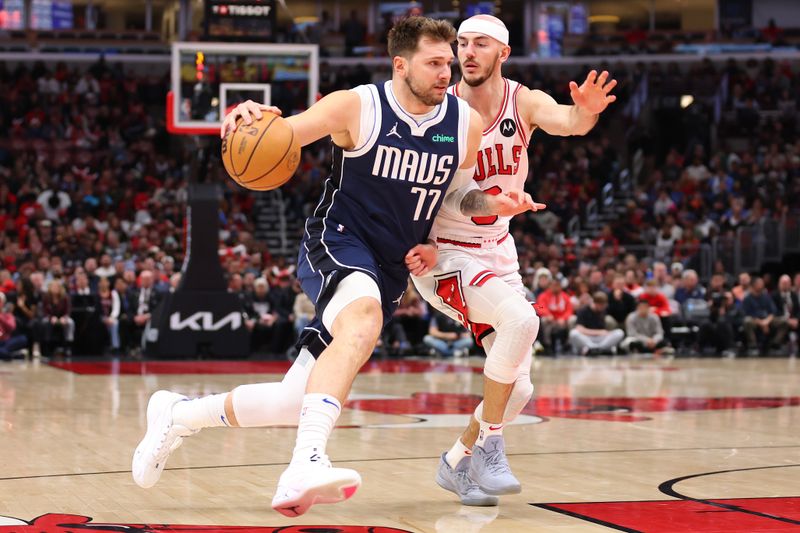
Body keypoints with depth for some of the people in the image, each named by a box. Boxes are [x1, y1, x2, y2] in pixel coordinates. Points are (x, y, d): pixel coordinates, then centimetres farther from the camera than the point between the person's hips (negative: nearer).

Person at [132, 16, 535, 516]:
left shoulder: (466, 123, 2)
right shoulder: (358, 107, -11)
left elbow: (460, 192, 19)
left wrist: (496, 204, -2)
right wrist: (250, 115, -32)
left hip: (390, 270, 6)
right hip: (337, 243, -5)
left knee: (299, 403, 4)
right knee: (364, 316, -42)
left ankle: (180, 413, 29)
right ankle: (306, 465, -51)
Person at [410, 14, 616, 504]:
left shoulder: (524, 102, -8)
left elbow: (567, 122, -29)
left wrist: (586, 113, -53)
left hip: (498, 252, 5)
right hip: (445, 254, -5)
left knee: (519, 389, 5)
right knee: (521, 318, -31)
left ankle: (457, 462, 27)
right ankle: (488, 447, -18)